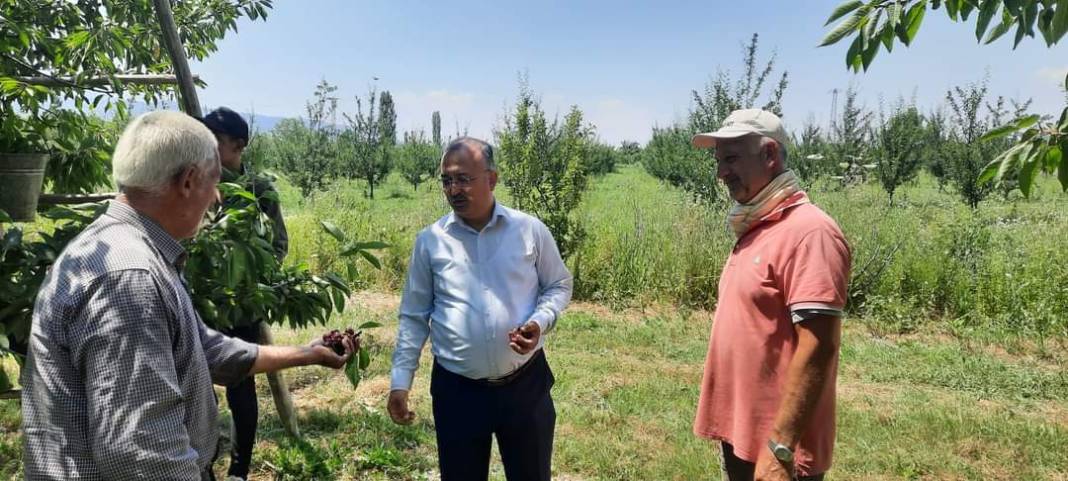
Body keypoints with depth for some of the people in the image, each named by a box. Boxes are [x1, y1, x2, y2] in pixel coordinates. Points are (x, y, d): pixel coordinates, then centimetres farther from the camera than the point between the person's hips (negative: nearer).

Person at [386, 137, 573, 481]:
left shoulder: (530, 230, -4)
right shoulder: (430, 241, -2)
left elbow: (559, 286, 7)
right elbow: (414, 316, 4)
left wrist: (541, 322, -13)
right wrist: (400, 380, 0)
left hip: (526, 383, 0)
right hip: (457, 390, 1)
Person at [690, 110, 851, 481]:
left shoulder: (808, 232, -19)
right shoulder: (756, 228, 8)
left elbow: (817, 347, -23)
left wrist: (781, 447, -23)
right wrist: (732, 428, 15)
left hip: (775, 447, -8)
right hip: (740, 432, 8)